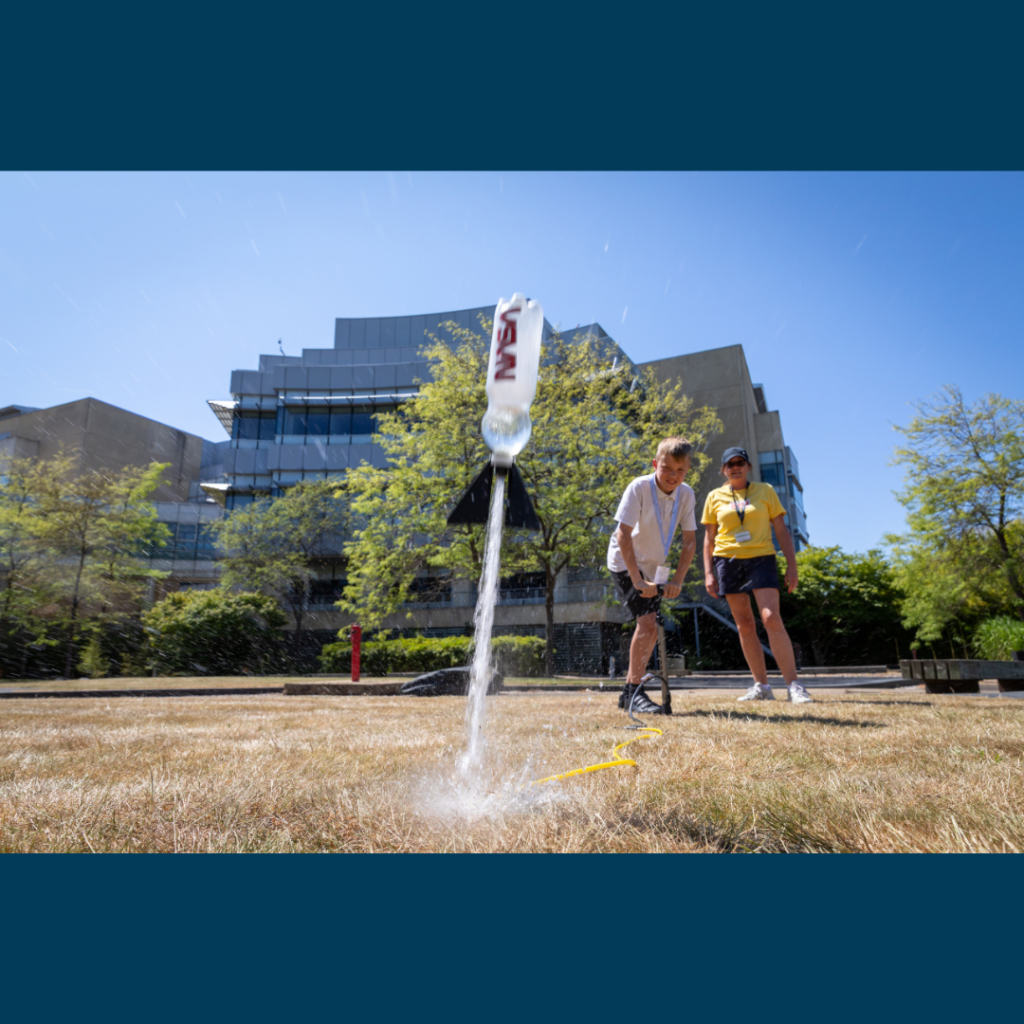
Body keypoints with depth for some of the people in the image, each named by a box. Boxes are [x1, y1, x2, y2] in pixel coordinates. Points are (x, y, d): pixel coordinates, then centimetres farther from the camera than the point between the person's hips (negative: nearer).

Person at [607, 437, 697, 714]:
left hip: (654, 567, 6)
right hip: (626, 563, -6)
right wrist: (637, 580, -31)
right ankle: (635, 691, -8)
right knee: (647, 622, -19)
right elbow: (623, 534, -27)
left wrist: (677, 579, -15)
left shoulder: (686, 495, -8)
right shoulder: (639, 488, -22)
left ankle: (629, 691, 24)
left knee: (651, 629, 9)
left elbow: (690, 540, -5)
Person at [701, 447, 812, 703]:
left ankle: (793, 685, -11)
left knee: (772, 619, -16)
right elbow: (709, 538, 12)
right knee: (744, 625, 3)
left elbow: (781, 530, 9)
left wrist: (792, 564, 1)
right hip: (728, 561, 2)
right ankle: (761, 686, 11)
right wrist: (708, 572, 5)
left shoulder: (765, 491, 9)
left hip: (761, 559, -2)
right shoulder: (715, 497, 11)